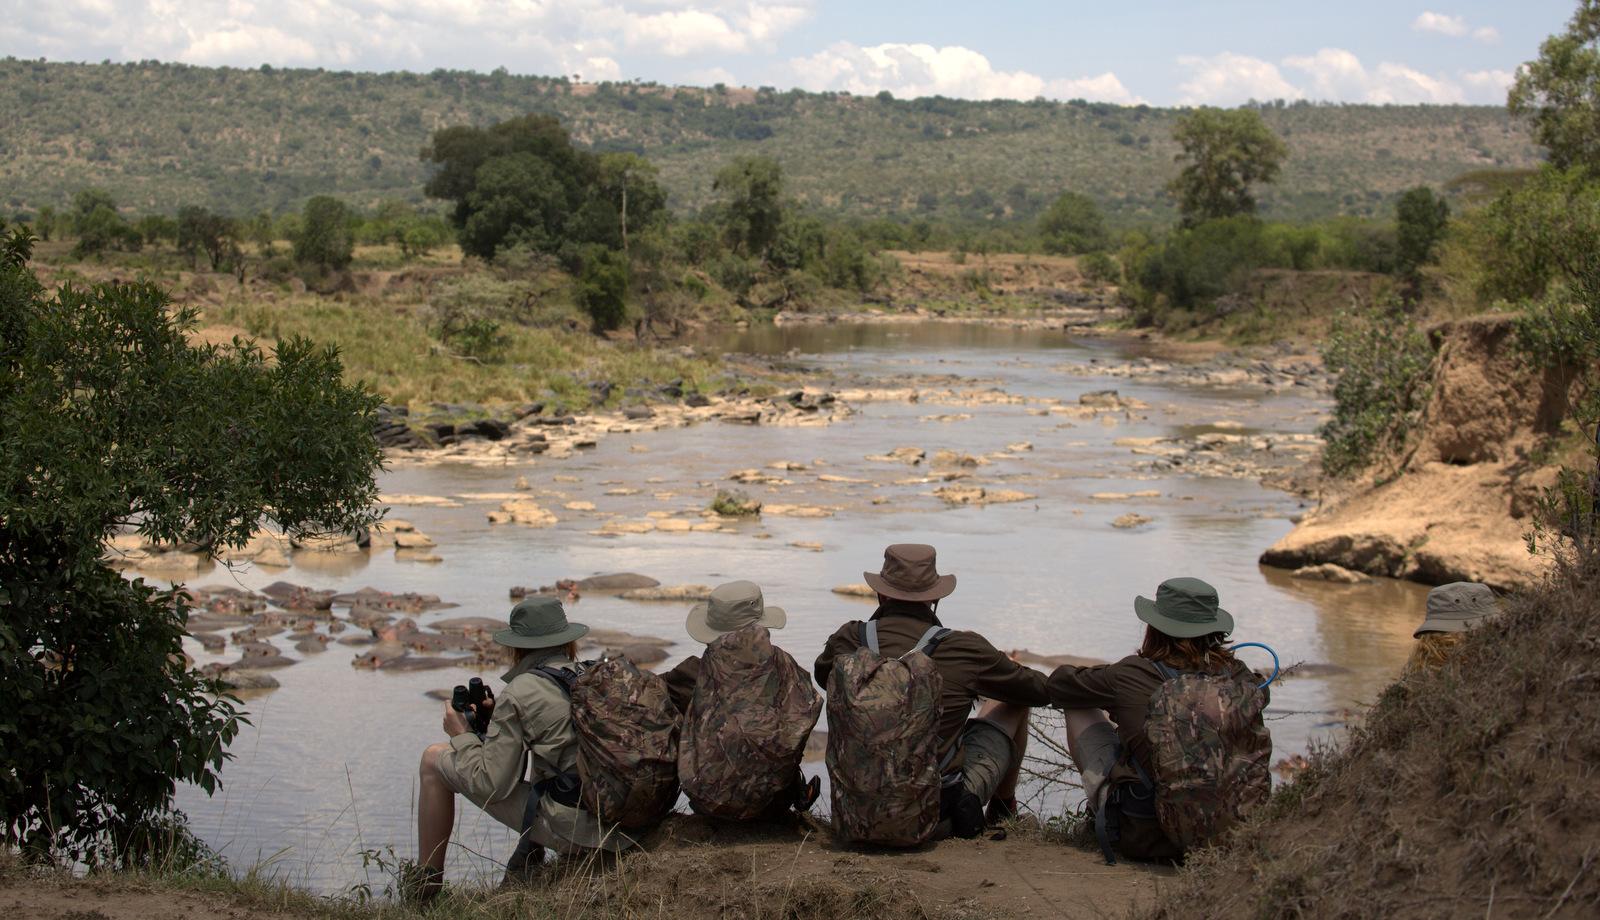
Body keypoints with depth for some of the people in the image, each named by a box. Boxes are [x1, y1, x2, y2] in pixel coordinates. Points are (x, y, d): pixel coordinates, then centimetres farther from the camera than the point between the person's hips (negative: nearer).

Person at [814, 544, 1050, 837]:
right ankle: (1003, 808, 17)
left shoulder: (848, 641, -9)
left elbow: (822, 674, 16)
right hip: (937, 802, -3)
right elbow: (1039, 690, 0)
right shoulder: (966, 649, -15)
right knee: (1012, 700, 19)